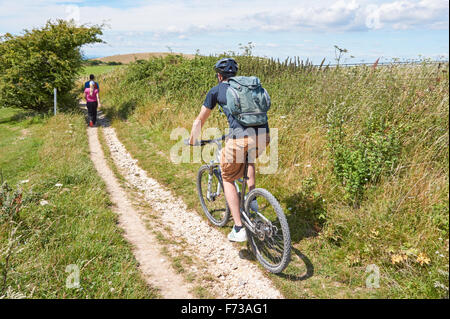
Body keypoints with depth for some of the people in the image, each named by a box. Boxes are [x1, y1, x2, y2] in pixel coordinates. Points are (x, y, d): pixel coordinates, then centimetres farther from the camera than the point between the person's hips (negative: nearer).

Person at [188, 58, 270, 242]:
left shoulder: (216, 91, 16)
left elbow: (199, 121, 23)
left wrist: (192, 141, 39)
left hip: (240, 138, -5)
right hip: (264, 136, 5)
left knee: (228, 179, 16)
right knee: (249, 158, 39)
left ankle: (238, 229, 10)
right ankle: (252, 202, 29)